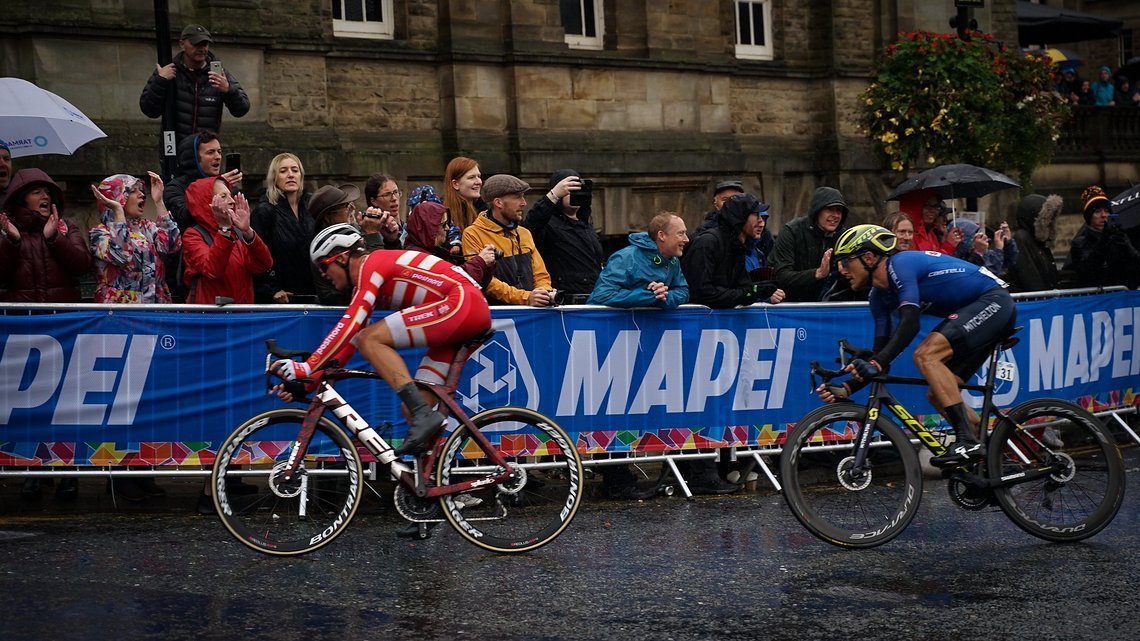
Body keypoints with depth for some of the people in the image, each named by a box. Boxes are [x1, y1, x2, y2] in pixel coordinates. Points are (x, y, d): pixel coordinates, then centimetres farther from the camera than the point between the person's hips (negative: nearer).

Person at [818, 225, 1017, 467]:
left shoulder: (900, 264, -19)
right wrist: (846, 389, -7)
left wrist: (876, 363, -39)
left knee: (926, 354, -25)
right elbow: (882, 352, 6)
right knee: (938, 395, 6)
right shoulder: (880, 297, 8)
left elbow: (910, 323, -31)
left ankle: (967, 441, -27)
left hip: (994, 301, -10)